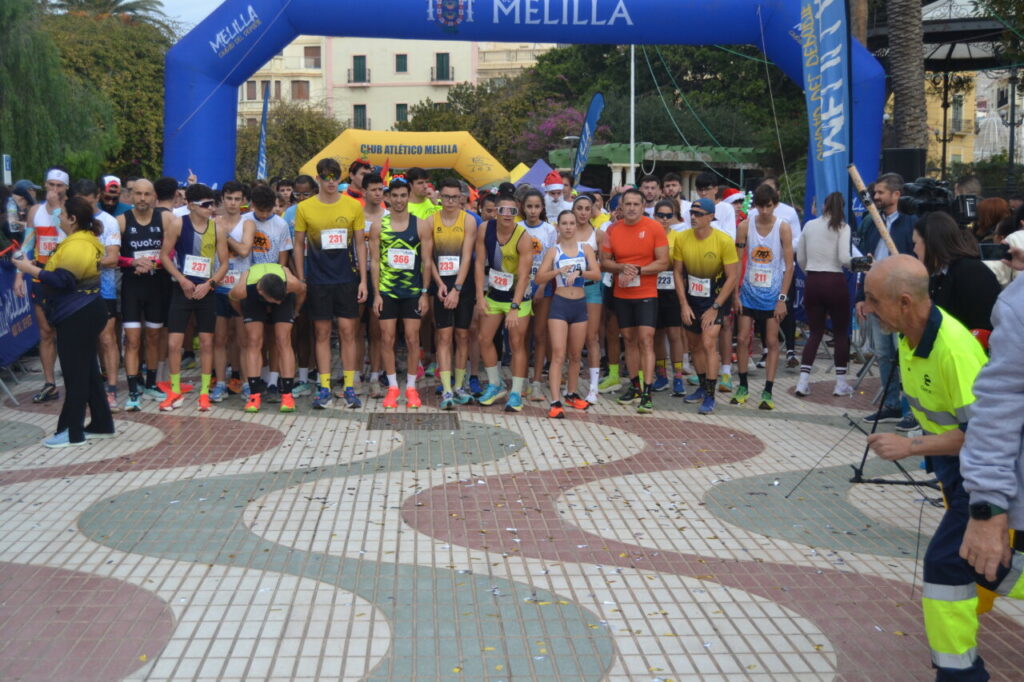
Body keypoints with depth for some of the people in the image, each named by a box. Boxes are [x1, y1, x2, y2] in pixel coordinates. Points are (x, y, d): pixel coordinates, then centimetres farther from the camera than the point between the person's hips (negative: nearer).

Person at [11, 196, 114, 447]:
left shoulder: (77, 246, -19)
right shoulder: (85, 240, 15)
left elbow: (61, 279, -25)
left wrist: (30, 269, -17)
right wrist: (39, 268, 17)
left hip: (78, 317, -11)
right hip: (82, 313, 11)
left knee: (75, 374, -5)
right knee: (87, 371, 14)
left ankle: (72, 432, 0)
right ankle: (101, 424, 19)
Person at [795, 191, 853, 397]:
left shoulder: (809, 226, 7)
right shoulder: (842, 227, -6)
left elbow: (800, 259, 11)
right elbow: (844, 258, -16)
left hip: (812, 282, 4)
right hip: (835, 282, -4)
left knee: (815, 331, 11)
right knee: (841, 332, 9)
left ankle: (803, 381, 2)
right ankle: (841, 383, 11)